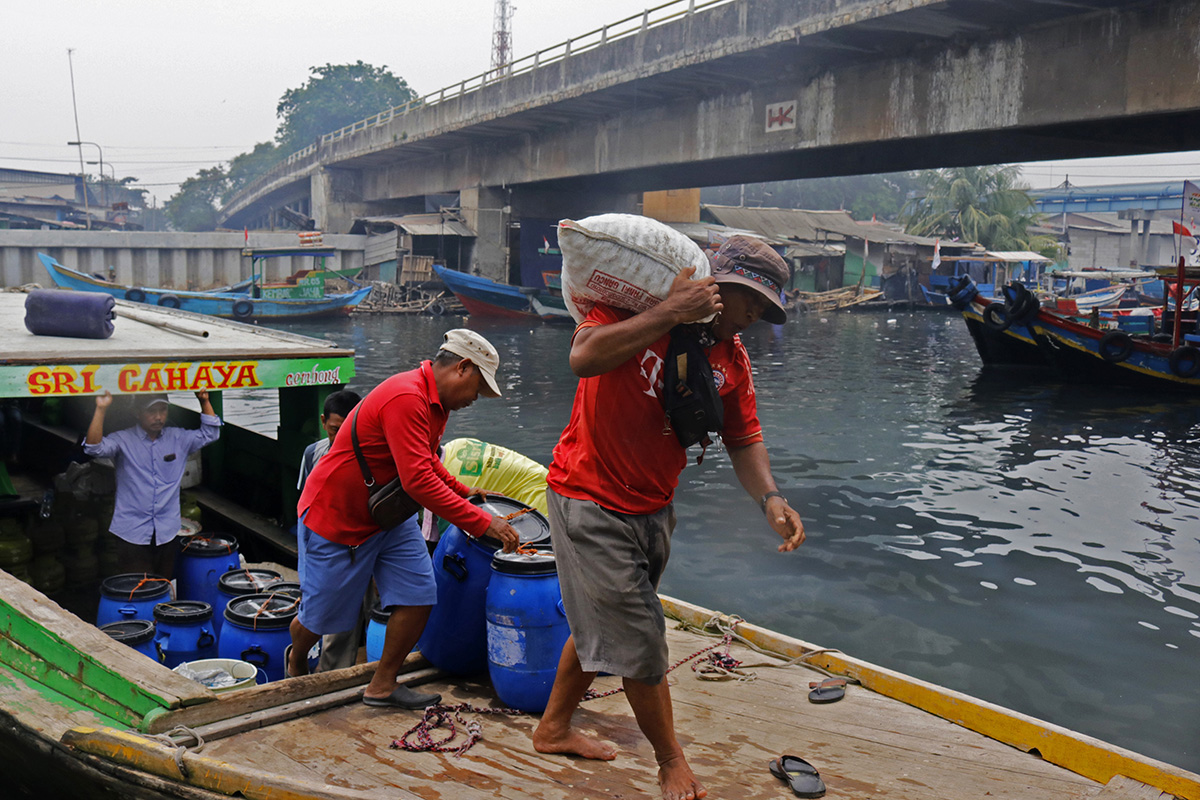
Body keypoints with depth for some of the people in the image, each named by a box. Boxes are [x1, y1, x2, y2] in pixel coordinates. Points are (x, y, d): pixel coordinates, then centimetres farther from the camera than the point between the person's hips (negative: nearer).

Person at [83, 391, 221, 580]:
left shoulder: (178, 438, 7)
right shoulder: (122, 440, -3)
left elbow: (210, 433, 7)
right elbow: (94, 448, -18)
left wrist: (204, 401, -5)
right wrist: (101, 409, -26)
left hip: (167, 533, 3)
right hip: (132, 534, -3)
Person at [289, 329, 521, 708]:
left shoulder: (435, 402, 4)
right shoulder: (406, 398, -30)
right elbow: (419, 481, -36)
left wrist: (462, 491, 9)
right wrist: (482, 523, -34)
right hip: (336, 516, -9)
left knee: (418, 595, -4)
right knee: (325, 613, 8)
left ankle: (382, 686, 9)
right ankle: (296, 661, 39)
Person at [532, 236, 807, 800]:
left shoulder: (732, 358, 2)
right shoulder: (634, 307, -16)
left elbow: (743, 439, 2)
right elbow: (584, 357, -33)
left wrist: (769, 499, -16)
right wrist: (670, 313, -30)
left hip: (651, 508, 7)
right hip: (590, 500, -7)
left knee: (603, 623, 20)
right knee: (637, 638, -2)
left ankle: (554, 729, 41)